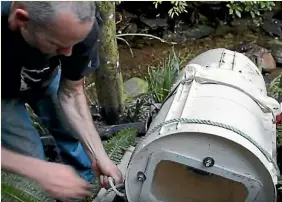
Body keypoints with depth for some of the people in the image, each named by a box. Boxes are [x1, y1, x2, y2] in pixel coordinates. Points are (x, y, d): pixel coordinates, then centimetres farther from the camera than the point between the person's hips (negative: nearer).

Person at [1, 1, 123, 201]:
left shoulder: (81, 27, -34)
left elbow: (71, 93, -19)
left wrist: (99, 156, -26)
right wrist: (39, 170, -46)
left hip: (44, 77, 3)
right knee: (31, 157, -10)